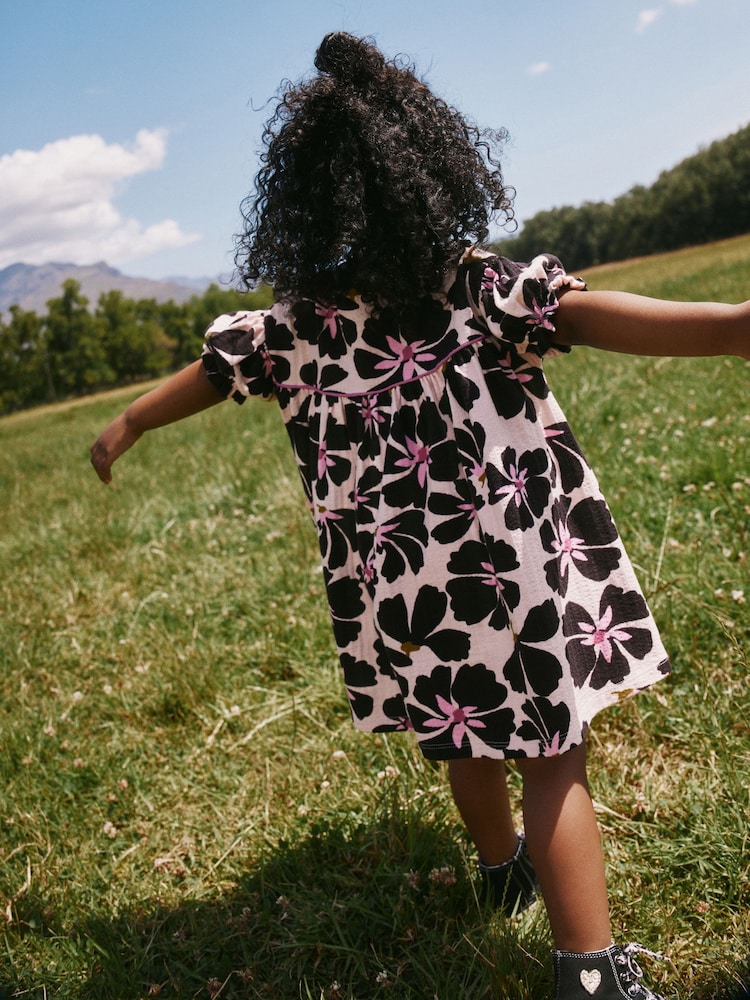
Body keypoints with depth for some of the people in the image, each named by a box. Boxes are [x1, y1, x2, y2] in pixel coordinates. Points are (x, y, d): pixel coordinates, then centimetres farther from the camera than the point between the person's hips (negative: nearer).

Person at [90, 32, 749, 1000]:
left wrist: (124, 427, 31)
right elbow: (589, 313, -23)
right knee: (553, 758, 5)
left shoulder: (293, 321, 1)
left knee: (469, 737, 25)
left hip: (399, 584, 4)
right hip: (517, 562, -4)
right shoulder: (479, 287, -9)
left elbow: (208, 370, 14)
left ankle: (503, 866, 49)